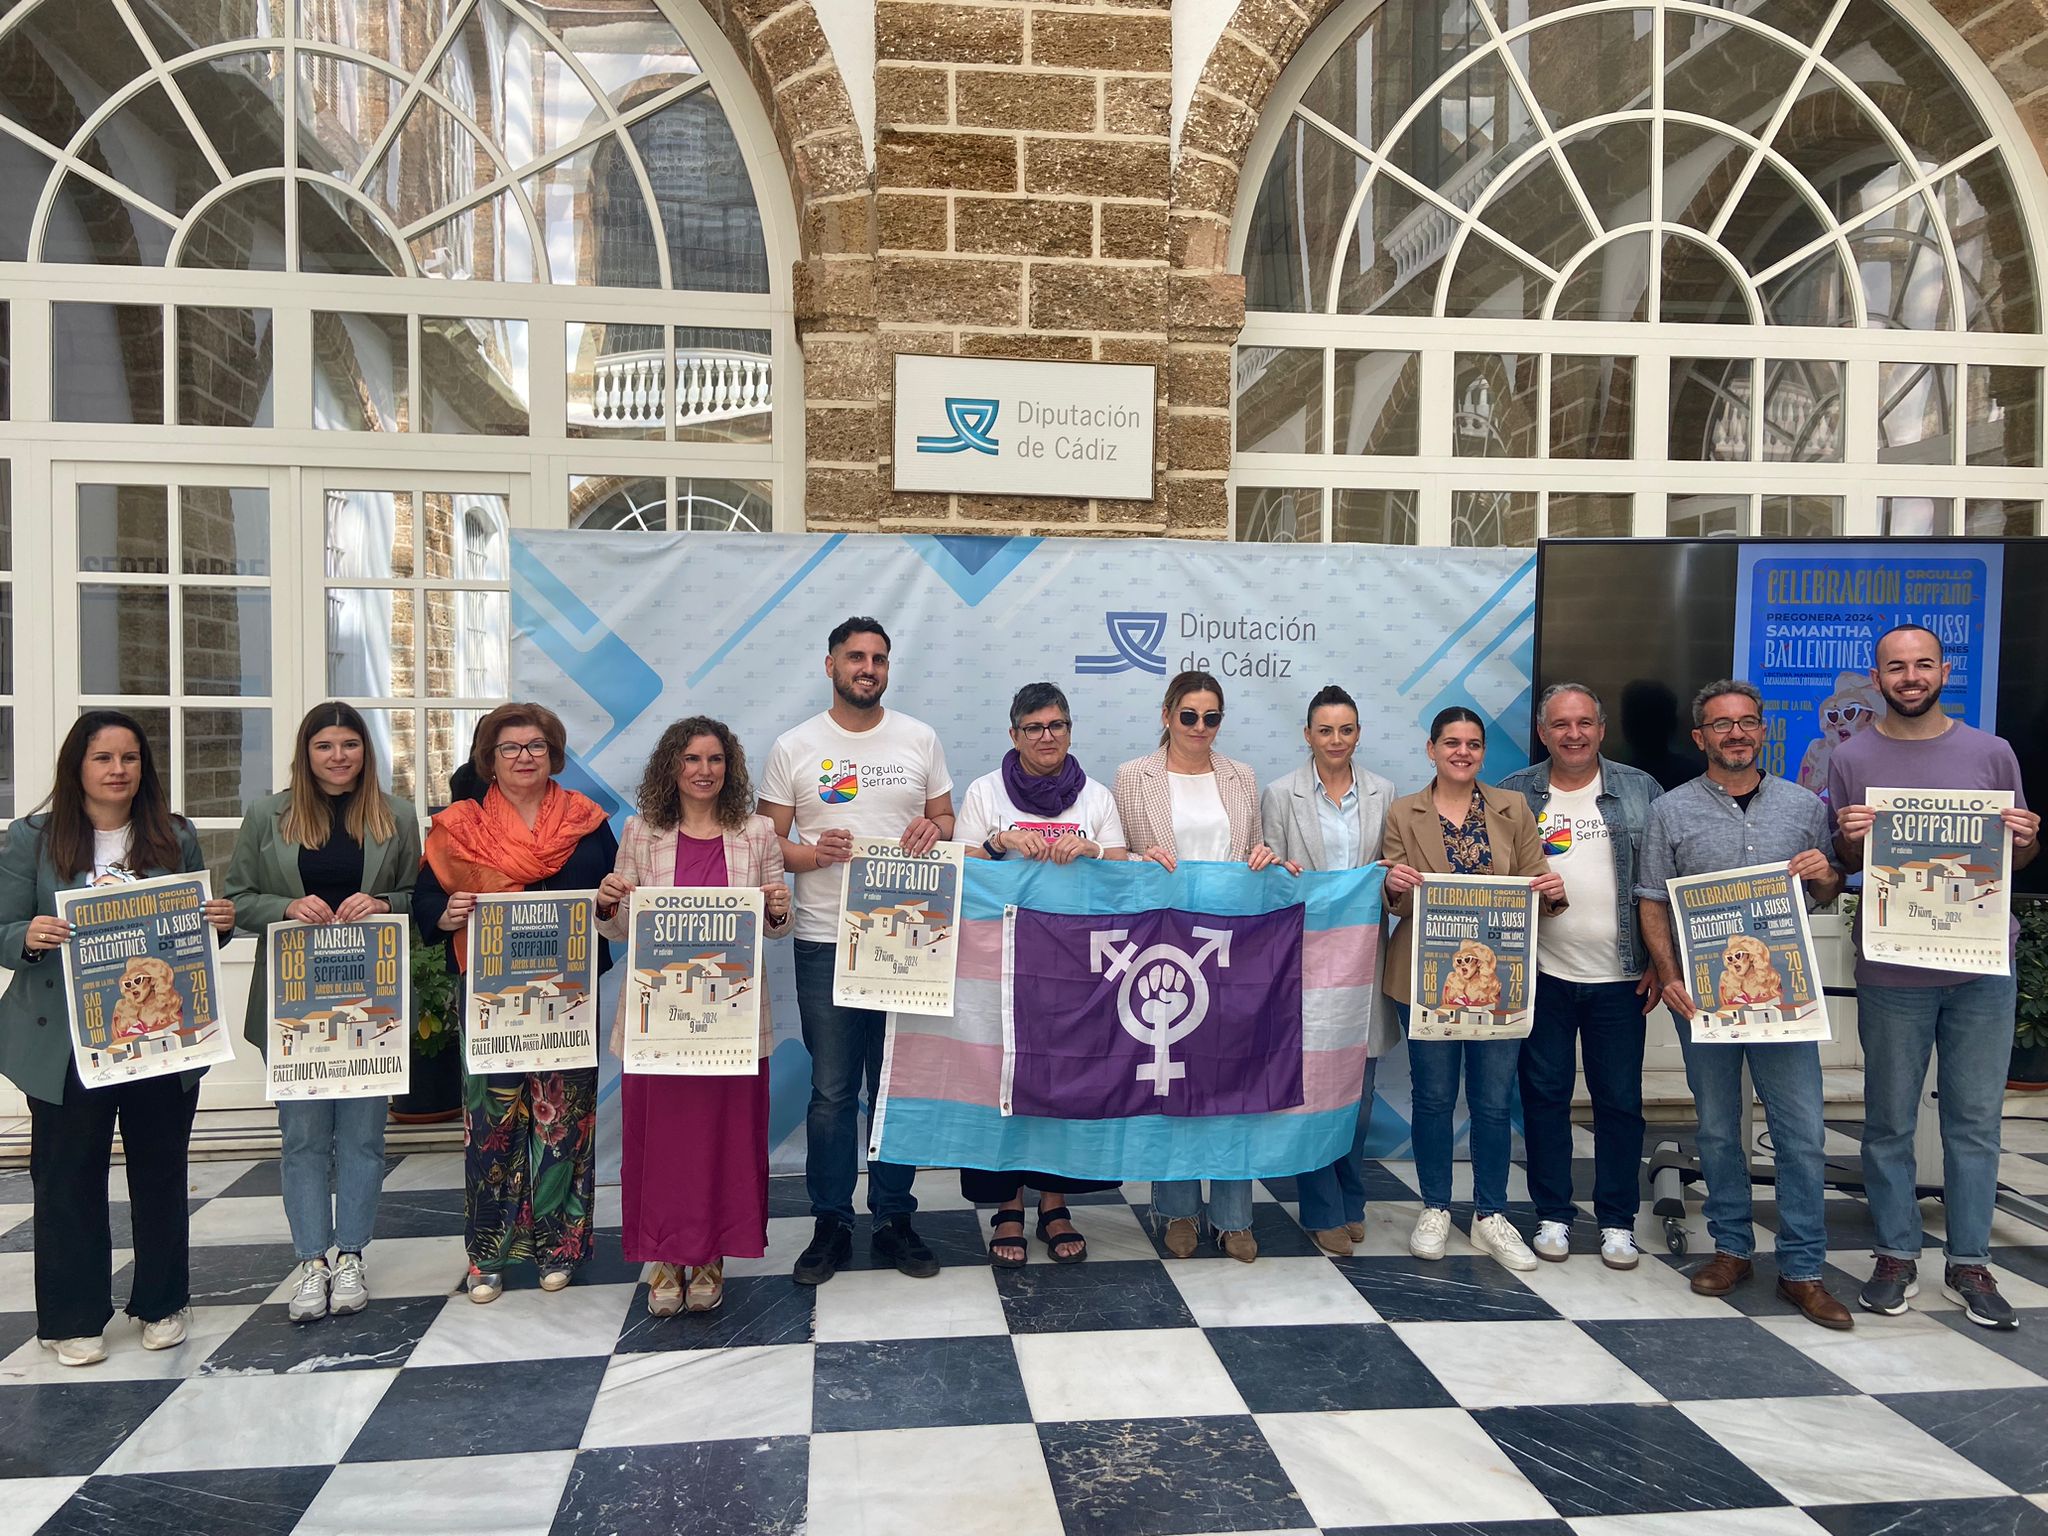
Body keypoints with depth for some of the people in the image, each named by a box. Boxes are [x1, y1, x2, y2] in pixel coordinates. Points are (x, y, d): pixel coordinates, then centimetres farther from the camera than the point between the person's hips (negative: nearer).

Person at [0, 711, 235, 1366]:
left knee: (161, 1171, 11)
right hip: (66, 1040, -2)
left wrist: (222, 922, -10)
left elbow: (200, 929, 12)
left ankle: (163, 1302, 26)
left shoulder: (176, 837, 6)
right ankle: (73, 1318, 20)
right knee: (68, 1177, 5)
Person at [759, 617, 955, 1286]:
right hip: (825, 942, -1)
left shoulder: (920, 739, 7)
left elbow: (946, 818, 13)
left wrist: (935, 829, -10)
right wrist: (813, 853, -17)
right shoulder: (793, 748, 3)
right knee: (832, 1091, 5)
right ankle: (830, 1224, 18)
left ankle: (894, 1220, 21)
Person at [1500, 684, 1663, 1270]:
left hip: (1619, 978, 0)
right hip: (1543, 975, 0)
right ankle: (1553, 1215, 20)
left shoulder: (1640, 790, 4)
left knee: (1620, 1101, 6)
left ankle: (1618, 1221, 19)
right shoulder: (1514, 795, 4)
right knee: (1545, 1095, 7)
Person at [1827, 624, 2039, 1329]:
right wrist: (1850, 840, -16)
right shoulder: (1852, 759, 2)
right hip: (1892, 972, -1)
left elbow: (2017, 858, 12)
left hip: (1983, 968, 1)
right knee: (1890, 1121, 7)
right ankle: (1897, 1256, 20)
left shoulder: (1991, 753, 5)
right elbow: (1837, 866, 6)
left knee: (1975, 1120, 8)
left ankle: (1969, 1264, 19)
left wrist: (2025, 840, -10)